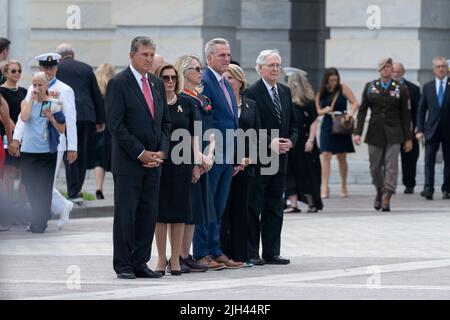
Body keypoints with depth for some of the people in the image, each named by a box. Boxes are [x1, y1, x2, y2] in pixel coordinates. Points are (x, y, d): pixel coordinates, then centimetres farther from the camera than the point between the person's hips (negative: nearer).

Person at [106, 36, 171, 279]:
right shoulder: (119, 83, -7)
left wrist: (162, 151, 1)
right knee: (125, 213, -4)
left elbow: (165, 122, 17)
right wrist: (140, 153, -14)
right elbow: (115, 124, -12)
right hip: (127, 161, -6)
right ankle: (123, 266, 1)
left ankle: (140, 263, 10)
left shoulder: (157, 84, 14)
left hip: (153, 161, 6)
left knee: (149, 214, 5)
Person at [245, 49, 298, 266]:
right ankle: (251, 253, 2)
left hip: (280, 158, 7)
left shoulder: (285, 92, 14)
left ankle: (271, 252, 15)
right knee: (253, 208, -2)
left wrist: (290, 141, -1)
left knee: (274, 209, 10)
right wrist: (269, 144, -18)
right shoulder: (251, 93, -10)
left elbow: (293, 123, 17)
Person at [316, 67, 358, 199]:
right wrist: (325, 110, -11)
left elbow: (355, 103, -3)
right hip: (327, 127, 1)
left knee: (342, 157, 8)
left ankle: (343, 186, 21)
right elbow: (317, 111, 10)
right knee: (325, 156, -11)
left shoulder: (343, 88, -1)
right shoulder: (321, 93, 6)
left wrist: (351, 112, -22)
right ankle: (325, 188, -15)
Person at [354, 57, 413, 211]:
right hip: (375, 132, 2)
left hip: (393, 133, -2)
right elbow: (362, 110, 5)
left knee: (391, 167, -10)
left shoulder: (401, 89, 2)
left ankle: (386, 199, -12)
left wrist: (408, 138, 2)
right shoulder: (370, 87, 6)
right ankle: (379, 191, 34)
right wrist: (358, 132, -4)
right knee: (375, 167, 9)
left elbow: (405, 114, 4)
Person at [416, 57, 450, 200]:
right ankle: (428, 189, -16)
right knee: (429, 159, -10)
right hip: (432, 129, 1)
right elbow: (421, 110, 10)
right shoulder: (427, 87, 9)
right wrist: (419, 129, 1)